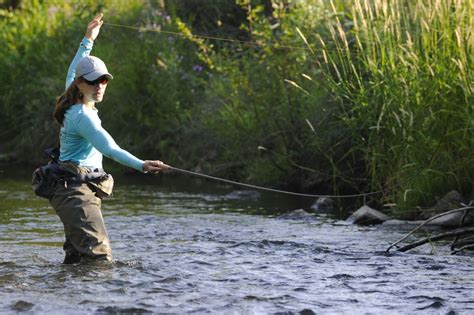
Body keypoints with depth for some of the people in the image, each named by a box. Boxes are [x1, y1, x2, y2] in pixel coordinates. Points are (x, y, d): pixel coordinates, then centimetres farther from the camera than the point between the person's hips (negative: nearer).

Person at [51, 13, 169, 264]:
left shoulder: (73, 106, 11)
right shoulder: (83, 116, -17)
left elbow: (72, 72, 33)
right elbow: (110, 149, -31)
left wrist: (88, 41, 42)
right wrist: (142, 166, -43)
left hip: (72, 190, 11)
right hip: (76, 192, -11)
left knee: (76, 258, 11)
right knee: (99, 256, -25)